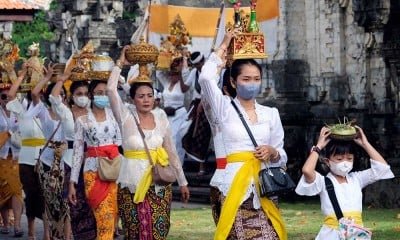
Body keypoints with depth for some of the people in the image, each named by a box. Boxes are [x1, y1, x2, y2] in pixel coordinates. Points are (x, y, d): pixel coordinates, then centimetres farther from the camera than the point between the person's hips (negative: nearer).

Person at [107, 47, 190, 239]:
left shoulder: (160, 117, 5)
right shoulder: (126, 116, -2)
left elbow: (171, 152, 12)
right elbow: (111, 90, -15)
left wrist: (182, 182, 14)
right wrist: (120, 64, -8)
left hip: (159, 183, 2)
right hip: (132, 184, -2)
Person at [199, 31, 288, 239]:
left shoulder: (271, 113, 13)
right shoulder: (225, 108, 5)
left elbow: (282, 156, 17)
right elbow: (206, 78, -12)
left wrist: (272, 152, -6)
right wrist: (223, 46, 0)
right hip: (236, 185, -3)